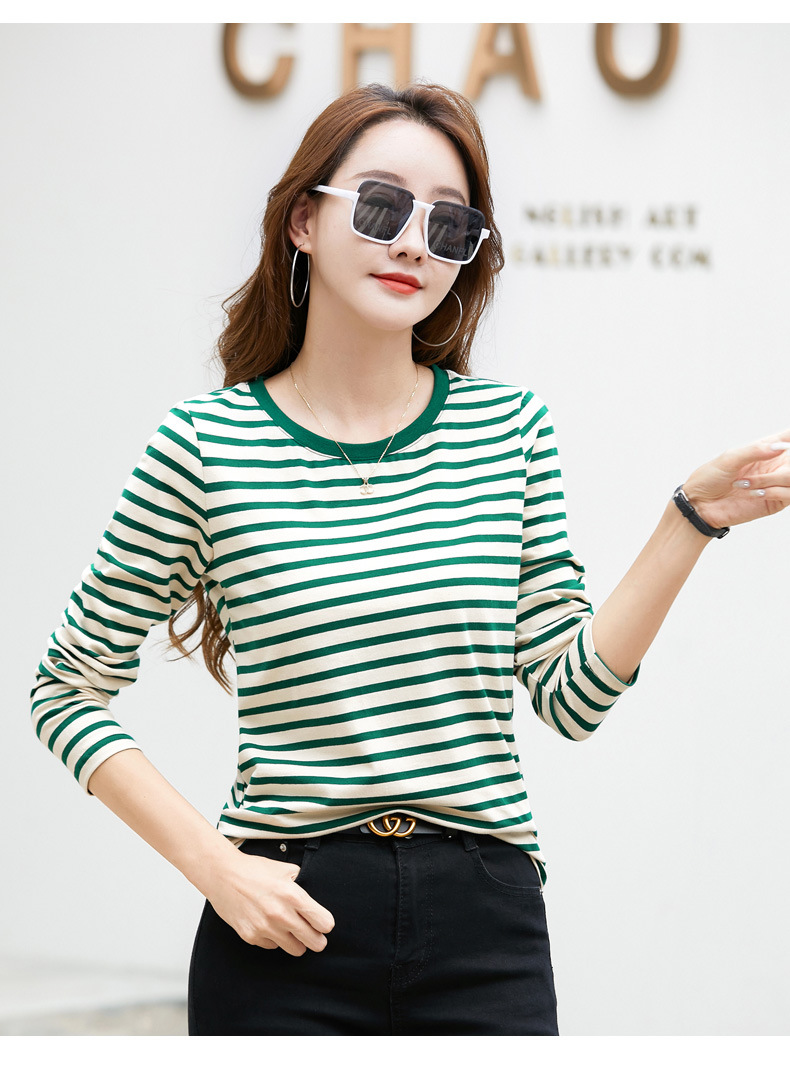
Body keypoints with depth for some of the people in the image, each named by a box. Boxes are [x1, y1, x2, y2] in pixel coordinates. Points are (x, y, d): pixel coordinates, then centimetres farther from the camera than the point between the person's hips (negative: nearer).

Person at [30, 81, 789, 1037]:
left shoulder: (510, 428, 5)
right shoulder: (207, 445, -3)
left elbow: (572, 695, 4)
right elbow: (68, 689, 3)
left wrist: (692, 519, -4)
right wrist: (214, 866, -7)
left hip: (486, 928, 2)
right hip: (288, 926, -2)